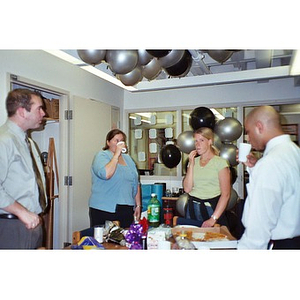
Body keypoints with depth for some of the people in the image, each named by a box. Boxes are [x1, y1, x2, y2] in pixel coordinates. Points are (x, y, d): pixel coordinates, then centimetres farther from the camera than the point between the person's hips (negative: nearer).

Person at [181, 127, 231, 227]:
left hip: (212, 208, -3)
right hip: (193, 209, 4)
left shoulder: (220, 162, -4)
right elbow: (187, 189, -1)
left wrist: (213, 219, -16)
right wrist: (191, 164, -5)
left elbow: (225, 194, -10)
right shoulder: (193, 161, 10)